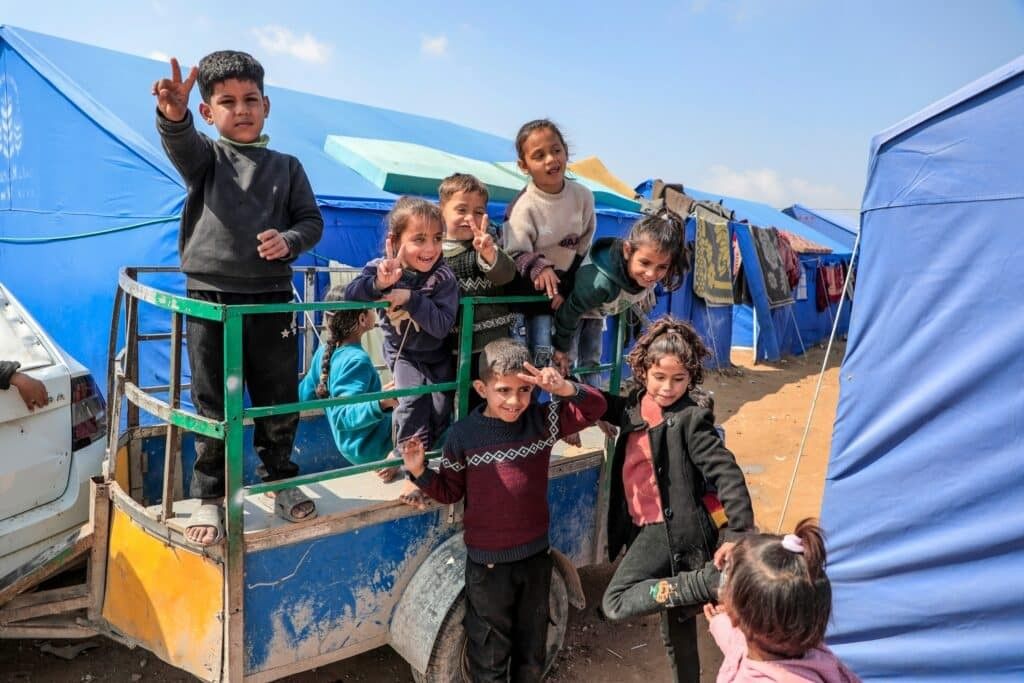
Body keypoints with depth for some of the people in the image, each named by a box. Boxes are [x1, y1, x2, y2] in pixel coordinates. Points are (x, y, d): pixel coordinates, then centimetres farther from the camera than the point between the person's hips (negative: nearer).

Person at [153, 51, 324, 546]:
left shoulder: (286, 167, 10)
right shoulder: (205, 157, 5)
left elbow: (312, 221, 8)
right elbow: (180, 144, -18)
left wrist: (288, 241, -14)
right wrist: (173, 115, -42)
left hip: (272, 299, 2)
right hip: (211, 298, -1)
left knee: (279, 400, 10)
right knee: (213, 406, 5)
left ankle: (280, 481, 30)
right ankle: (209, 497, 19)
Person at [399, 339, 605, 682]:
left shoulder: (542, 420, -8)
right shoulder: (464, 434, -14)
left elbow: (595, 407, -13)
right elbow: (450, 490, -3)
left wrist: (565, 388, -32)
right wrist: (420, 472, -21)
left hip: (536, 554, 3)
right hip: (488, 561, -3)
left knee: (532, 646, 23)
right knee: (490, 653, 15)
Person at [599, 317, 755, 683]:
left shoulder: (690, 418, -15)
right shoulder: (636, 404, 5)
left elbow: (727, 473, -19)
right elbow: (606, 406, 23)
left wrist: (739, 534, -27)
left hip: (672, 528, -8)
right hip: (648, 528, 8)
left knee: (616, 603, -16)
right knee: (675, 631, 19)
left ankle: (708, 579, -14)